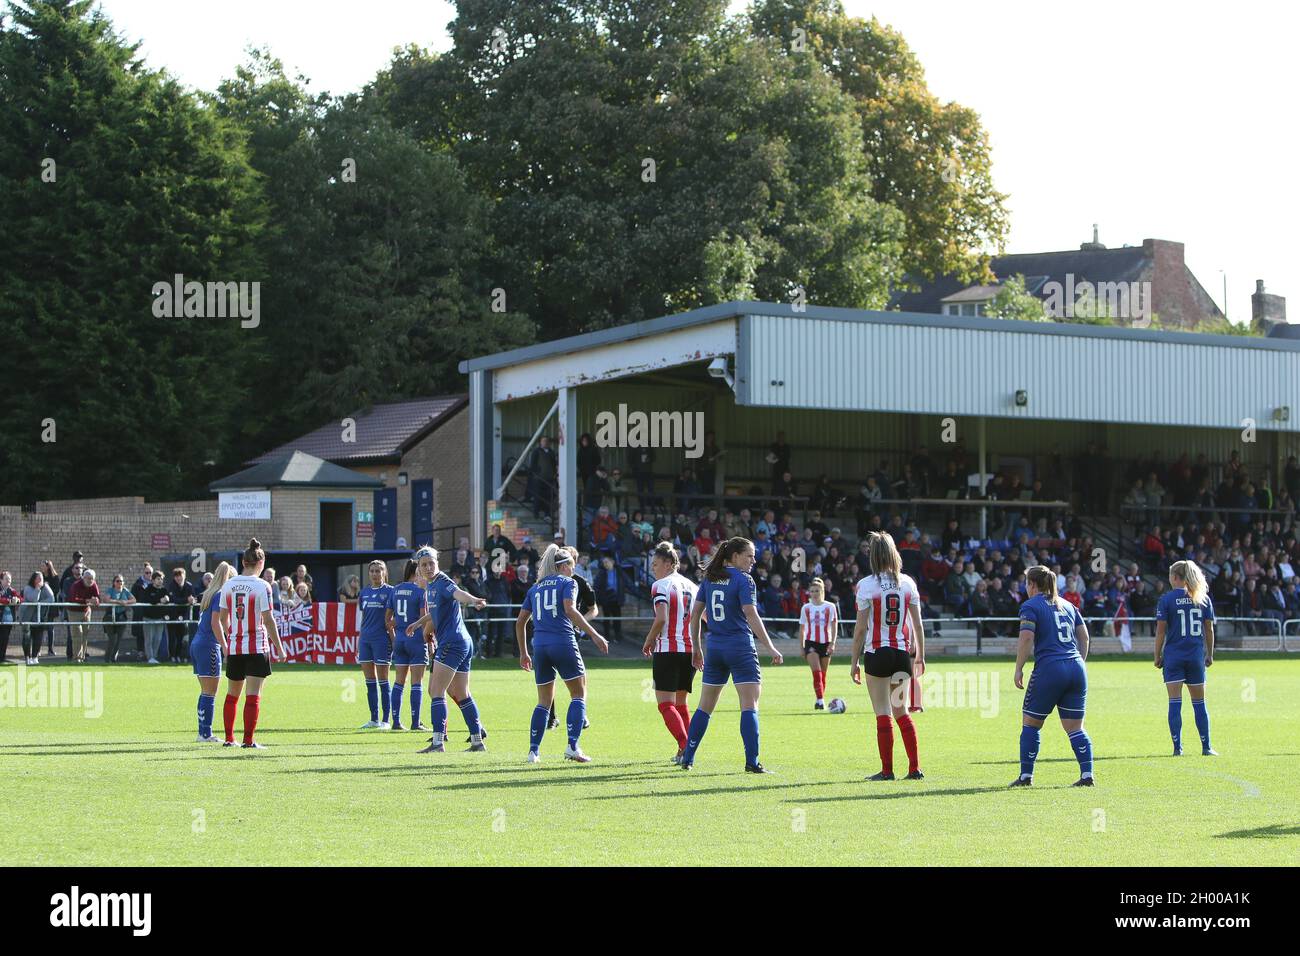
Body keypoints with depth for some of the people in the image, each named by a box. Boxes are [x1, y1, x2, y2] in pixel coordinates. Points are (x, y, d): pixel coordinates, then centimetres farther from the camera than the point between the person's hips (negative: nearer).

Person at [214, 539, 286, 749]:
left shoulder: (228, 586, 5)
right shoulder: (262, 586, -10)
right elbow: (268, 620, -12)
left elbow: (221, 619, 11)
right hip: (257, 648, -5)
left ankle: (229, 738, 19)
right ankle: (248, 740, -6)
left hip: (234, 647, 5)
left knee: (232, 694, 16)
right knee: (253, 696, -4)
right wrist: (279, 647, -5)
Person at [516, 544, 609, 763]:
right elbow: (570, 610, -14)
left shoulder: (535, 588, 19)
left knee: (544, 702, 13)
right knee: (579, 694, 3)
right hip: (563, 643, -5)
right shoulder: (567, 582, 4)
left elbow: (520, 622, 19)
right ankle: (572, 746, -10)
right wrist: (594, 635, -16)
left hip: (540, 645, 5)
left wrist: (523, 652, 27)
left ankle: (533, 750, 7)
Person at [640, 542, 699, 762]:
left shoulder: (661, 585, -7)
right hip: (690, 650, 7)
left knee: (666, 705, -6)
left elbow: (661, 619, -19)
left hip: (667, 650, -7)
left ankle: (685, 746, -23)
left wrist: (648, 642, -5)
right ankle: (685, 752, 16)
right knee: (680, 703, 18)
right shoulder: (691, 585, 13)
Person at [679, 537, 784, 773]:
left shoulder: (710, 579, 10)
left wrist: (696, 647, 19)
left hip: (714, 647, 6)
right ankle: (752, 762, -11)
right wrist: (770, 647, -15)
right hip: (740, 647, -6)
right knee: (750, 705, -5)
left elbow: (695, 614, 11)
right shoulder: (743, 579, -8)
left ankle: (687, 758, 15)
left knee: (705, 706, 14)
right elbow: (751, 616, -16)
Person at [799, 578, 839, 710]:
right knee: (816, 672, -18)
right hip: (811, 642, 0)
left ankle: (821, 702, 17)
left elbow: (834, 626, 0)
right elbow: (802, 629, 11)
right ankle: (820, 700, -26)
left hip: (825, 643, 1)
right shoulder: (806, 608, 6)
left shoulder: (829, 607, 2)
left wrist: (832, 644, -11)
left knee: (823, 675, 6)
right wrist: (802, 648, 8)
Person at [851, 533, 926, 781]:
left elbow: (861, 628, -7)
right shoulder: (907, 582, 4)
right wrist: (920, 656, 15)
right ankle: (915, 768, 7)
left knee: (883, 712, 1)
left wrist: (855, 661, 0)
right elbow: (918, 624, 6)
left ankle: (887, 770, 1)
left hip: (877, 652, -4)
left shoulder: (866, 585, -8)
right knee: (901, 711, 13)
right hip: (903, 651, 4)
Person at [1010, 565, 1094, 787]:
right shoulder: (1068, 605, 18)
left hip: (1049, 669, -5)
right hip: (1076, 669, 5)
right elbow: (1084, 636, 17)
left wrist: (1018, 669, -7)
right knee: (1075, 727, 8)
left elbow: (1026, 638, -11)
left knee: (1031, 724, 7)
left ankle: (1026, 775, 7)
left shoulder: (1030, 606, 0)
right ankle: (1087, 774, -3)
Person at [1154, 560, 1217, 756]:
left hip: (1173, 654, -2)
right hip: (1196, 655, 2)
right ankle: (1206, 747, 11)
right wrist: (1209, 654, 16)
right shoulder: (1203, 599, 3)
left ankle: (1177, 747, -5)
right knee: (1199, 703, 10)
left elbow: (1161, 631, -6)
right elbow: (1209, 629, 6)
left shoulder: (1167, 599, -6)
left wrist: (1157, 656, 2)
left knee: (1175, 702, -1)